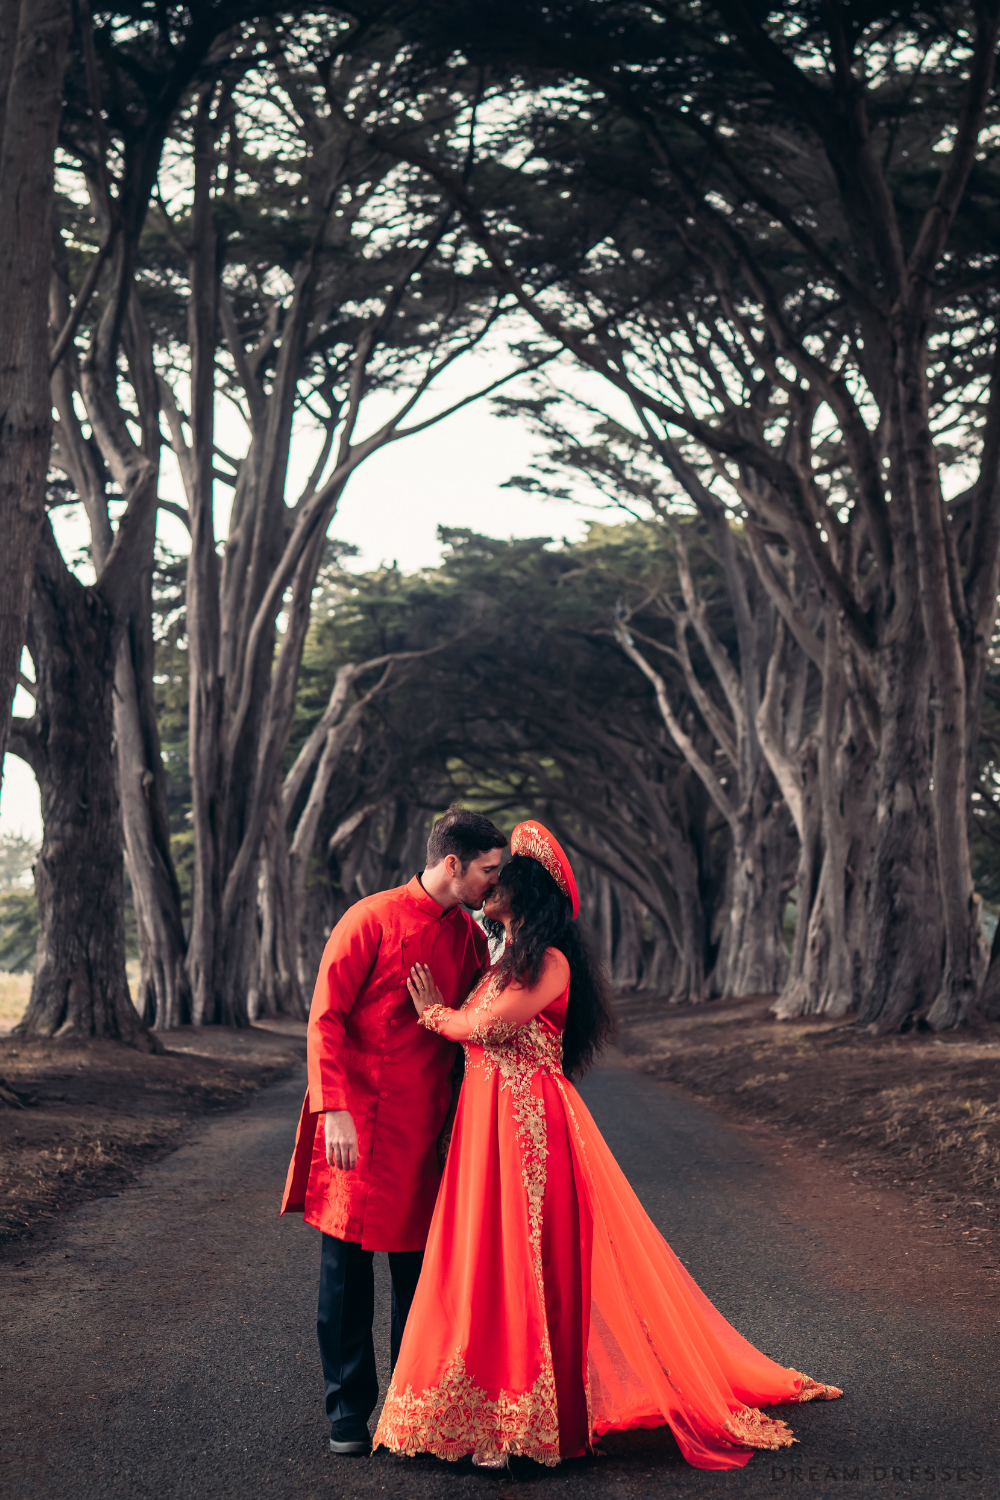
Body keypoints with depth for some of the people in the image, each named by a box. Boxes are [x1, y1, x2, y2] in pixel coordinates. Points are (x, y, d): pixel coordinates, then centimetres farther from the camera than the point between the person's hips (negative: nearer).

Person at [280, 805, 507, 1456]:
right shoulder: (372, 920, -8)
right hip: (361, 1123, -5)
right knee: (347, 1265, 3)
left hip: (429, 1127, 5)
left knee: (422, 1267, 9)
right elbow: (325, 1019, -10)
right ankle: (349, 1410, 15)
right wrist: (335, 1110, -18)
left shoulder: (471, 937, 10)